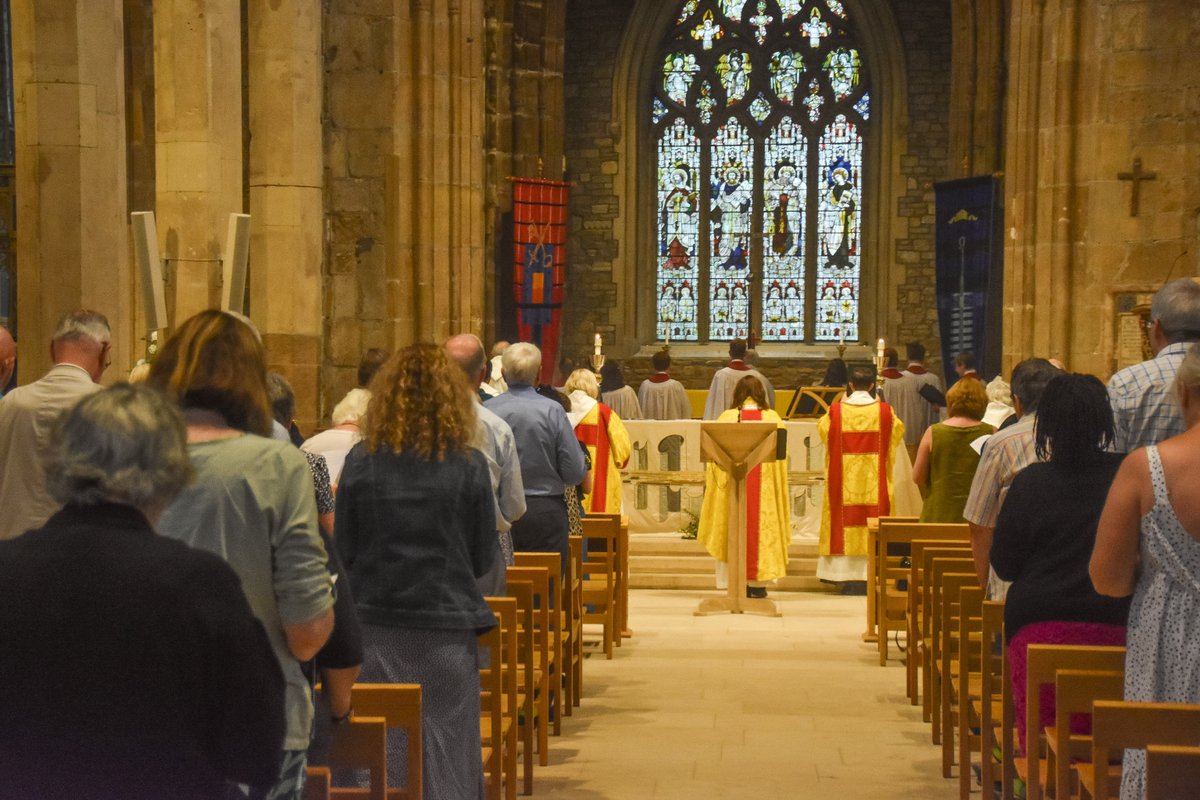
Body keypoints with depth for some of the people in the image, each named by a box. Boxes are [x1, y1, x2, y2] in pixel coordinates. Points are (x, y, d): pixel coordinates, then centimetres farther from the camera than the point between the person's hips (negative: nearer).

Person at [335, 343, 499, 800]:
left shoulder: (360, 461, -4)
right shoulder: (469, 467, -7)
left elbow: (343, 552, 3)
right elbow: (484, 558, 1)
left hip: (374, 625, 1)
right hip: (445, 628, -1)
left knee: (378, 760, 10)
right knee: (445, 757, 7)